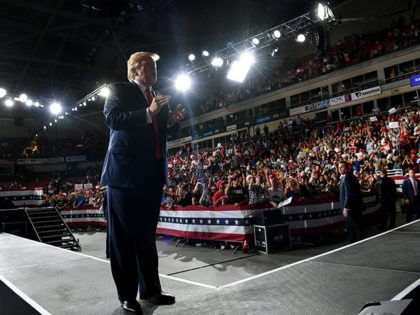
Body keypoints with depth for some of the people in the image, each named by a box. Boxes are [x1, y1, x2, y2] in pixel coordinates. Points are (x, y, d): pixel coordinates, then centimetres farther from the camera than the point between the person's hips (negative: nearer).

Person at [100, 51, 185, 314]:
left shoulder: (159, 98, 18)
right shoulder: (119, 90, 1)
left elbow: (164, 131, 17)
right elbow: (112, 119, -16)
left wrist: (173, 120, -3)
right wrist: (148, 113, -24)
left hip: (153, 173, 6)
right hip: (125, 172, -6)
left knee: (147, 234, 14)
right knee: (124, 236, 4)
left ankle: (151, 289, 25)